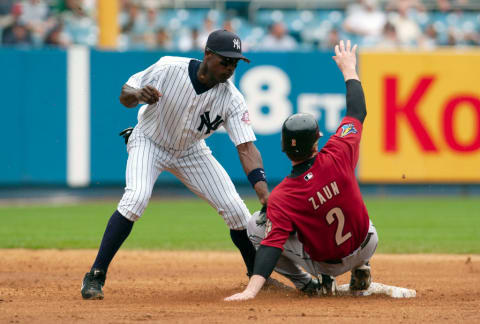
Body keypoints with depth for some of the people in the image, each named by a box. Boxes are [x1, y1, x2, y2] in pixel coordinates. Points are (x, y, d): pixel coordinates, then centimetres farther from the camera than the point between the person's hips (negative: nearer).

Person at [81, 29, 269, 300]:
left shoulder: (232, 99, -22)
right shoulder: (169, 69, -26)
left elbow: (246, 147, -28)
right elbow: (125, 96, -14)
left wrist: (264, 192, -42)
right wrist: (139, 94, -40)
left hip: (191, 151, 3)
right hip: (150, 143, -3)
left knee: (235, 209, -7)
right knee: (136, 198, -29)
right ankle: (95, 277, -23)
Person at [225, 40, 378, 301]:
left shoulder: (281, 198, -26)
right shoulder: (337, 157, -21)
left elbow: (271, 243, -35)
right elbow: (357, 111, -7)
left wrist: (251, 289, -40)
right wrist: (349, 69, 8)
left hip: (323, 262, -3)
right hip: (367, 247, 3)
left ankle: (320, 278, 9)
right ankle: (360, 270, 28)